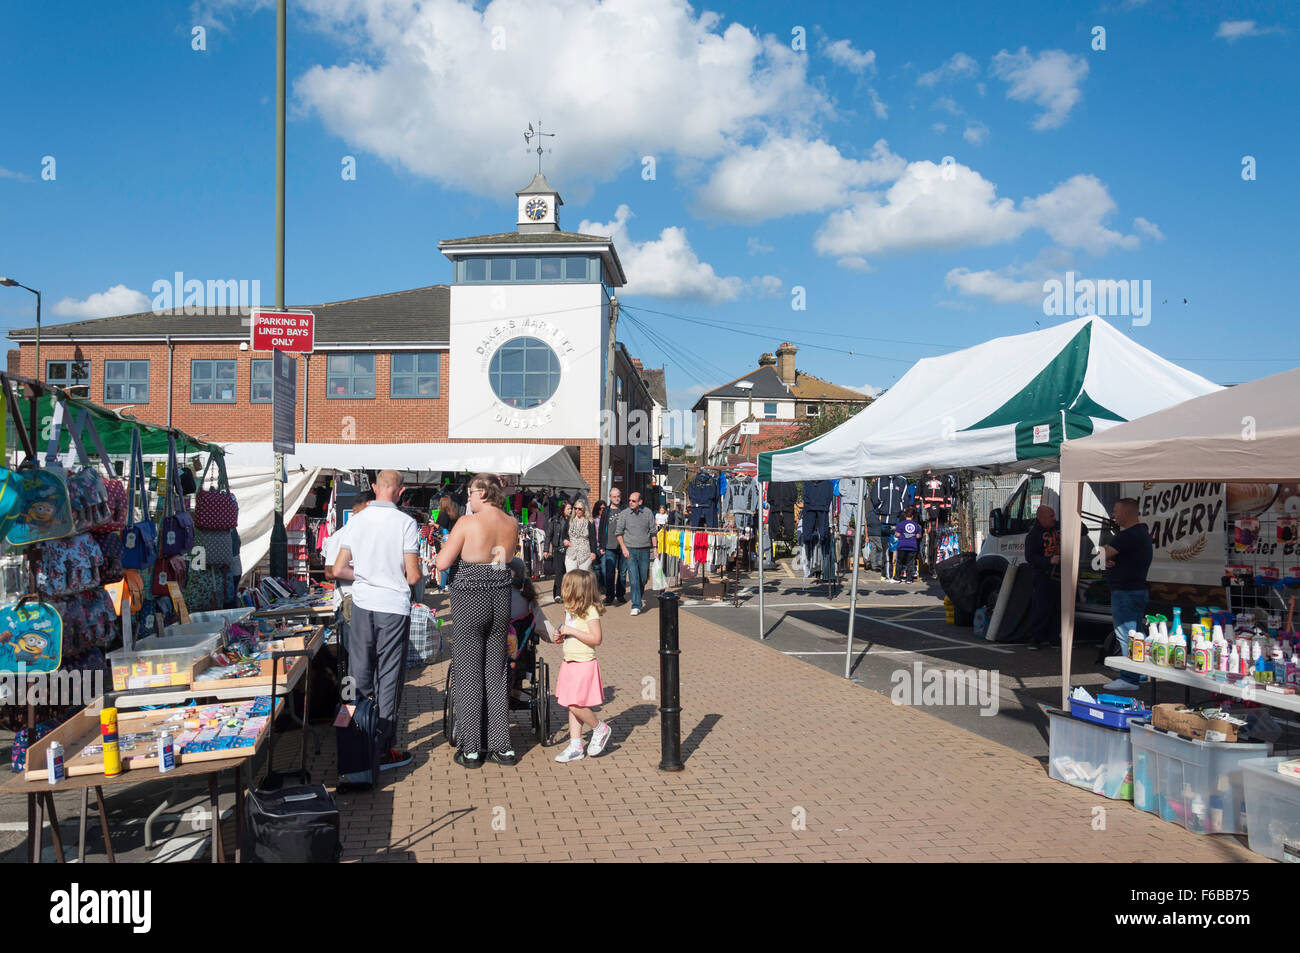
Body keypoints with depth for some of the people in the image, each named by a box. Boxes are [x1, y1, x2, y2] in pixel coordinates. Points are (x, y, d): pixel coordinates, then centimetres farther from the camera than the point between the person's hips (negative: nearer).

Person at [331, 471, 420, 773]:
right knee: (389, 678, 5)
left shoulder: (356, 520, 1)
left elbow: (338, 570, 2)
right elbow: (413, 576, -13)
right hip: (394, 606, -4)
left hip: (362, 604, 4)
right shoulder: (405, 523, -11)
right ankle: (384, 750, 11)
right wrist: (418, 572, 10)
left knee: (360, 675, 14)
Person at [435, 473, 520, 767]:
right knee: (496, 674, 14)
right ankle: (502, 746, 18)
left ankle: (471, 750, 10)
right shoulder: (512, 524, 1)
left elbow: (442, 563, -12)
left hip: (469, 601, -5)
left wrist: (451, 541, 4)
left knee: (468, 675, 5)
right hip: (500, 599, 5)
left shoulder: (467, 523, -14)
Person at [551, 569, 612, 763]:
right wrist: (562, 636, 5)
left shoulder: (590, 611, -15)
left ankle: (600, 729, 14)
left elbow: (596, 639, -22)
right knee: (572, 706, 10)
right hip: (569, 663, 9)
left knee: (576, 705, -9)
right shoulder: (570, 610, 11)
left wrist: (571, 631, -21)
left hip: (584, 664, -9)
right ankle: (575, 746, 17)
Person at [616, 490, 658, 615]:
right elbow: (618, 533, 5)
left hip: (645, 550, 2)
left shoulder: (648, 513, 4)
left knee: (644, 578, 7)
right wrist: (623, 548, -5)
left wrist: (654, 548, 5)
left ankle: (638, 598, 31)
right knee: (634, 579, -9)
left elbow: (652, 532, 9)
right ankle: (636, 606, -6)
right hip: (630, 550, -2)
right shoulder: (624, 514, 1)